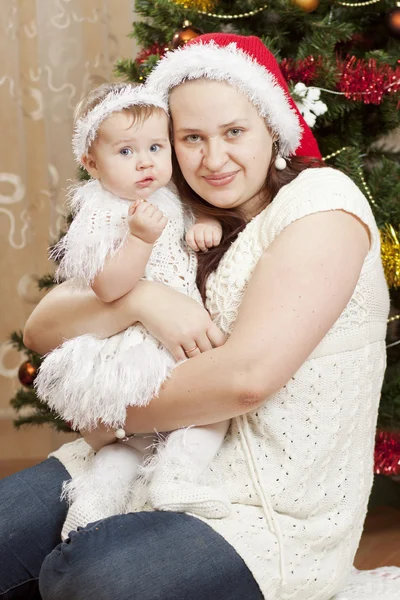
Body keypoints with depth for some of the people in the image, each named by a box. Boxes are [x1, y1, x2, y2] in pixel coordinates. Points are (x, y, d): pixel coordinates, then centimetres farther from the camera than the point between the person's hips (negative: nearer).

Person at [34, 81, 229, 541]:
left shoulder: (170, 199, 10)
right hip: (134, 345, -7)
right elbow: (108, 288, -22)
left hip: (182, 335, 7)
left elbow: (203, 205, 30)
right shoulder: (100, 215, -12)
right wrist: (141, 237, -34)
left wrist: (208, 223, 5)